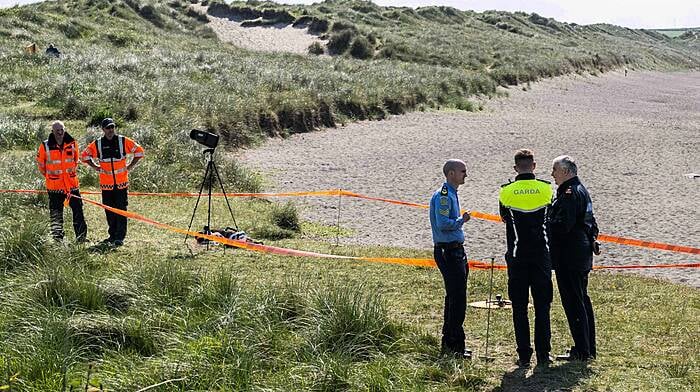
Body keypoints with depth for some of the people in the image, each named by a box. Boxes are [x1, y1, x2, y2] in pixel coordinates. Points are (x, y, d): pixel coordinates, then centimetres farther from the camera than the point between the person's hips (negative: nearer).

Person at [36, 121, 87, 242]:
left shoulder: (72, 143, 1)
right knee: (56, 214, 5)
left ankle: (81, 237, 8)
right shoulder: (45, 146, -6)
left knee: (78, 210, 2)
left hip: (72, 183, 2)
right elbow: (40, 163, 9)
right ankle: (57, 239, 14)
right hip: (54, 186, -2)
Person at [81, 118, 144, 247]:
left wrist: (130, 166, 2)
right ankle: (112, 235, 17)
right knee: (109, 211, 7)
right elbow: (85, 155, 17)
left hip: (122, 183, -2)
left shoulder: (123, 141, -1)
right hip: (106, 184, 2)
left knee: (121, 210, -4)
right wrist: (95, 167, 7)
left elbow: (139, 151, 7)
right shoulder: (97, 144, 3)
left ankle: (120, 237, -2)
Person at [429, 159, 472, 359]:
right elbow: (443, 224, -26)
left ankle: (448, 343, 22)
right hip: (448, 251, -11)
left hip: (455, 251, 11)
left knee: (454, 298, 14)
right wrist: (462, 220, -10)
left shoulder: (451, 194, 18)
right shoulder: (443, 195, -14)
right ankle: (455, 345, -6)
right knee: (457, 299, -10)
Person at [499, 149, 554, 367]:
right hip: (541, 255, 1)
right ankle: (543, 355, 7)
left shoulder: (506, 191, -4)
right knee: (542, 307, 7)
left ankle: (524, 356, 4)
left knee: (519, 308, 5)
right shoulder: (546, 188, -3)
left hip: (517, 256, -1)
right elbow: (549, 214, 11)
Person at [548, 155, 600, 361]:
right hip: (582, 254, 11)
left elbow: (563, 226, -24)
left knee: (573, 302, -6)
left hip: (569, 257, -11)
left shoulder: (569, 194, -16)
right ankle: (589, 348, 22)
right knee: (582, 300, 15)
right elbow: (590, 222, 22)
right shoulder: (581, 190, 17)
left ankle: (581, 351, -4)